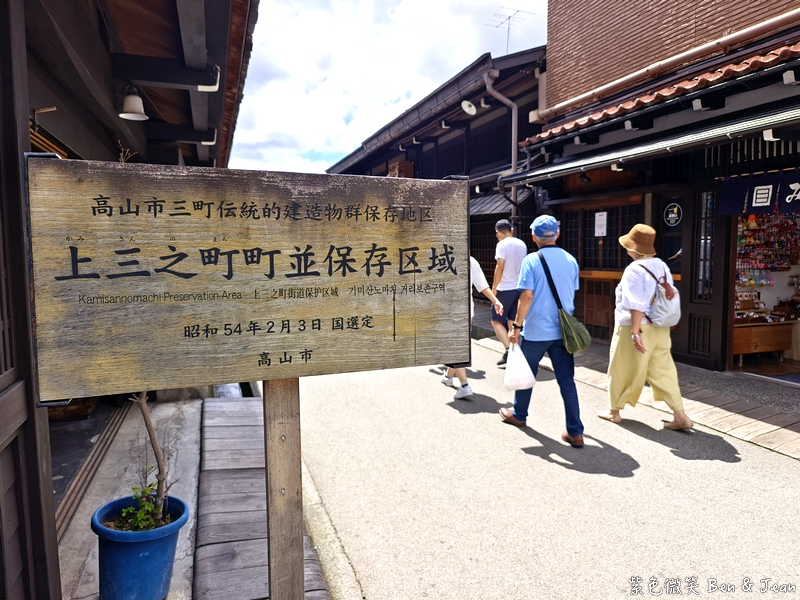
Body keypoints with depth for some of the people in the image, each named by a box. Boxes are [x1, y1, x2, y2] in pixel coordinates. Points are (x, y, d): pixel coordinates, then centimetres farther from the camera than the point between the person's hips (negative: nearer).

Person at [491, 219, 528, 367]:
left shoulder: (502, 244, -12)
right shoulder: (522, 244, 10)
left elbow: (500, 267, -16)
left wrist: (494, 287, -10)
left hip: (505, 289, -7)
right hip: (519, 288, 7)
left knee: (496, 321, 2)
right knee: (512, 322, 14)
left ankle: (508, 350, -11)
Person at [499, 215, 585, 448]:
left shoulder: (531, 260, -11)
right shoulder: (571, 260, 4)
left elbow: (527, 296, -16)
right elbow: (572, 295, 12)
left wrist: (517, 326, -9)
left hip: (535, 331, -3)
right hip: (562, 331, 4)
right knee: (567, 380, 6)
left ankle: (519, 414, 34)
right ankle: (575, 432, 6)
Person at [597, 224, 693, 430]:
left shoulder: (634, 269, -16)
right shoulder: (662, 266, 8)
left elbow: (637, 306, -22)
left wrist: (635, 332, -21)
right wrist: (666, 331, 20)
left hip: (635, 328, -7)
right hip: (660, 328, 8)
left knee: (622, 371, 9)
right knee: (663, 372, 11)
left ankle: (614, 411, 23)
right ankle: (680, 416, 9)